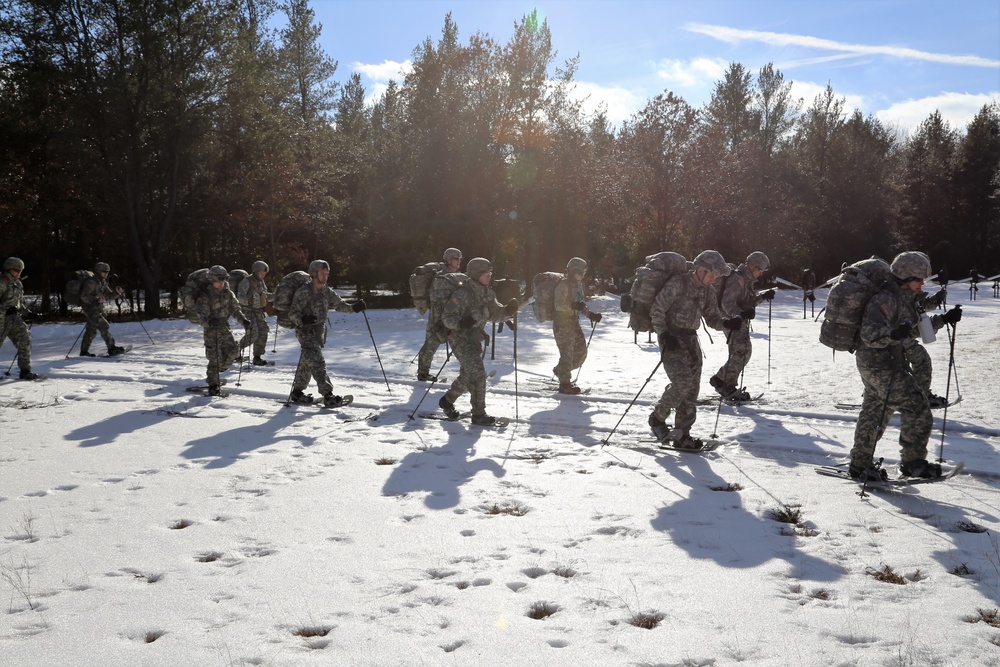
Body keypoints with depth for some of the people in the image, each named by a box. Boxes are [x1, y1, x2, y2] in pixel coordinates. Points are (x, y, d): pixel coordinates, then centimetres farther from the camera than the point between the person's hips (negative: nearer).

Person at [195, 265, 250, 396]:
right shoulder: (205, 296, -15)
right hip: (211, 330, -6)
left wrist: (243, 319, -4)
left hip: (225, 327, 6)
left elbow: (235, 308, 10)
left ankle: (216, 372, 27)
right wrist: (209, 322, -42)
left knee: (233, 351, 3)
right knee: (214, 358, -7)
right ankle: (213, 385, 5)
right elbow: (202, 315, -22)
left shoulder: (227, 293, 3)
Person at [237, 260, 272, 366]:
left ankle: (257, 357, 14)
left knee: (263, 333, 4)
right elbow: (240, 296, -21)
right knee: (253, 334, -17)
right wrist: (247, 301, -41)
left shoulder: (261, 282, 11)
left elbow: (265, 295, 24)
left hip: (259, 311, 8)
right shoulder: (247, 281, -13)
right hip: (248, 310, -8)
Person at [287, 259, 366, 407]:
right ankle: (328, 396, -20)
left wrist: (353, 308, 3)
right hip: (306, 332, -8)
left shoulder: (327, 291, 7)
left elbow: (339, 304, 19)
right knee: (317, 362, -16)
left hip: (319, 332, 8)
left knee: (307, 362, 16)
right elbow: (292, 313, -19)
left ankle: (297, 392, 29)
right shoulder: (304, 292, -15)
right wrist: (302, 320, -39)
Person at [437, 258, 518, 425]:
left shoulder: (487, 293, 3)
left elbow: (494, 313, 11)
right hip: (461, 338, -9)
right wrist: (460, 323, -40)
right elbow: (447, 316, -21)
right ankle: (479, 414, -4)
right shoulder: (464, 293, -22)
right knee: (477, 374, -14)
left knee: (468, 376, 19)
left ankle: (447, 401, 41)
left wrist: (508, 310, -9)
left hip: (475, 338, 9)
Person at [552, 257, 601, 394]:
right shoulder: (563, 285, -13)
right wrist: (572, 306, -33)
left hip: (574, 323, 9)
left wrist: (591, 315, 8)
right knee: (567, 353, -7)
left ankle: (561, 370, 30)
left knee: (581, 352, 10)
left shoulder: (578, 285, 14)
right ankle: (565, 384, 3)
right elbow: (558, 305, -19)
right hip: (562, 324, -9)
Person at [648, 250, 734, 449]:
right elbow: (656, 310, -13)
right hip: (671, 338, -7)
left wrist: (727, 323, -11)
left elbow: (712, 317, 9)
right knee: (682, 381, -21)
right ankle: (657, 418, 1)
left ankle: (682, 435, 11)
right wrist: (664, 334, -22)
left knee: (692, 388, 3)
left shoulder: (707, 291, 8)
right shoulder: (677, 284, -15)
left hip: (690, 338, 7)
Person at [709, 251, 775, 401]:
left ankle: (728, 387, 19)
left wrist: (763, 296, 7)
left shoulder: (748, 280, 17)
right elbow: (727, 303, -24)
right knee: (742, 352, -17)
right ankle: (720, 380, -8)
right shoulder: (737, 279, -16)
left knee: (742, 353, 11)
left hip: (741, 320, 11)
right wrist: (740, 314, -40)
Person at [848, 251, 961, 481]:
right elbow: (870, 334, -27)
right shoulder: (885, 299, -19)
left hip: (871, 364, 11)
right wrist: (892, 334, -45)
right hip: (882, 365, -11)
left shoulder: (899, 297, 13)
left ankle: (860, 464, 24)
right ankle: (913, 462, 2)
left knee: (873, 413, 16)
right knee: (917, 408, -5)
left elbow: (915, 327, 24)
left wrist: (943, 320, 18)